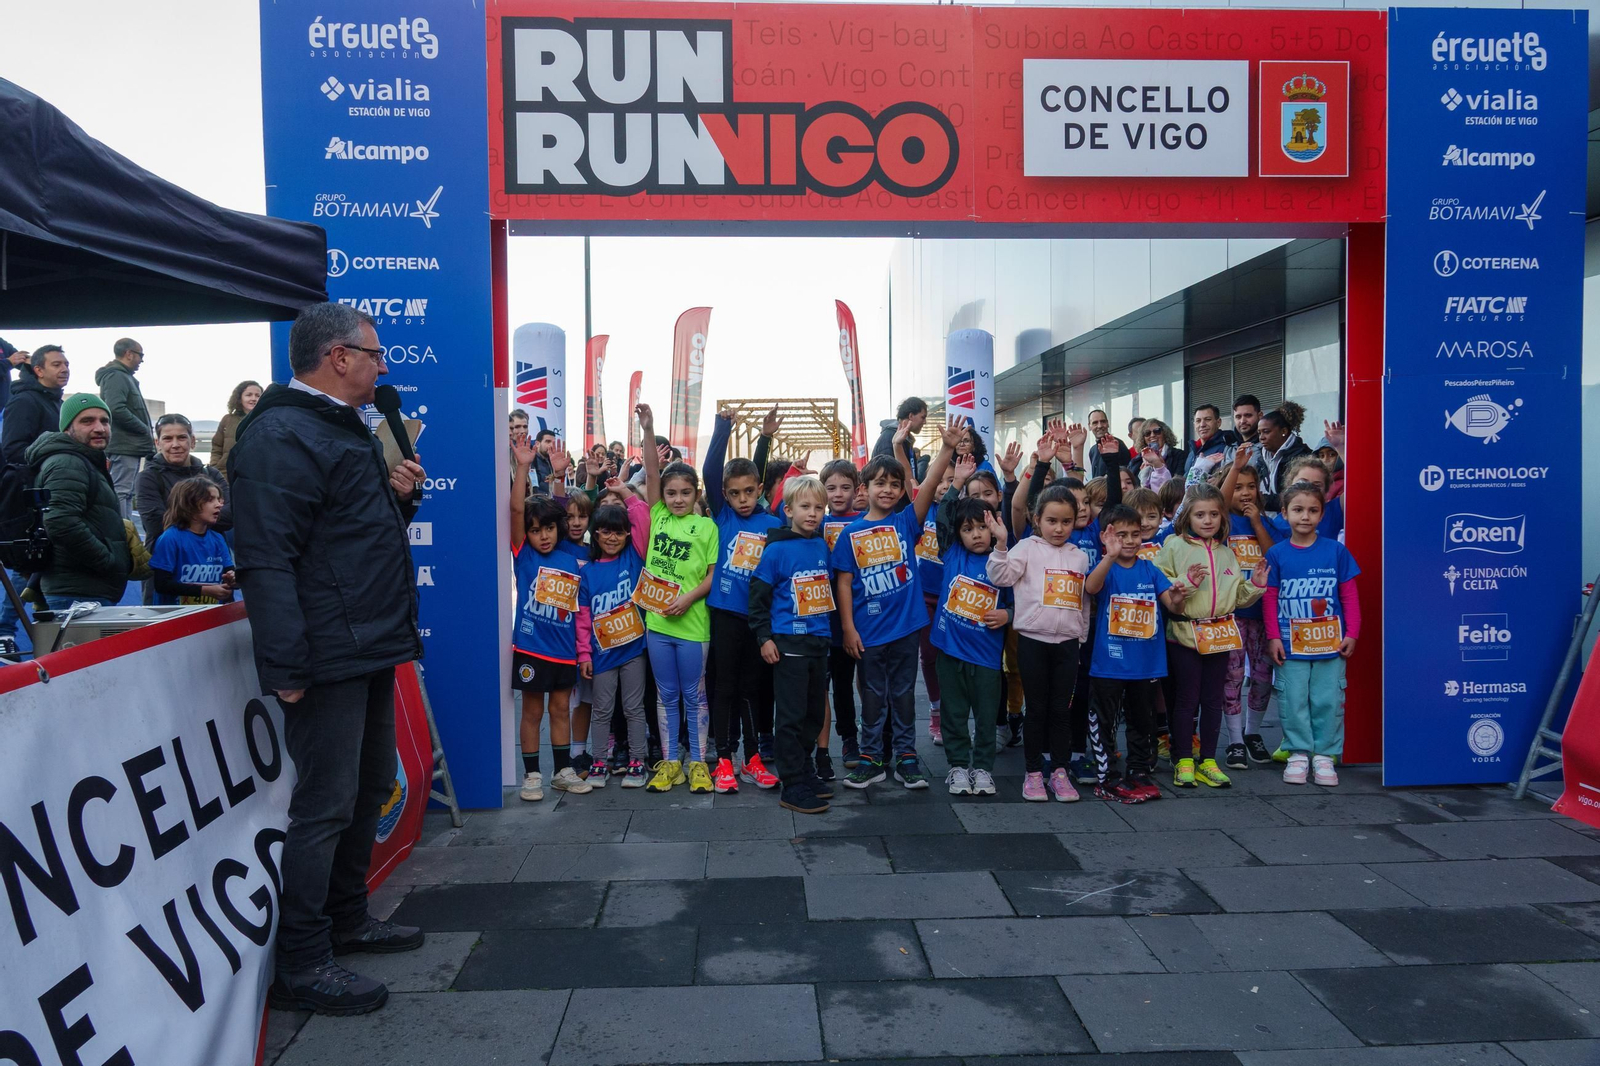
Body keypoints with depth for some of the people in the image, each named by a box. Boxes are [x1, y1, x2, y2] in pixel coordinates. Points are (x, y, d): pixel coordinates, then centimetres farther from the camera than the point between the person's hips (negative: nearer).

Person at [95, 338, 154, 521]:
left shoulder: (124, 377, 21)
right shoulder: (116, 376, -10)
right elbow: (116, 409, -24)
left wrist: (146, 436, 13)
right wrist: (145, 430, -15)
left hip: (131, 447, 10)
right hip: (124, 446, -10)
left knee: (127, 493, 13)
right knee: (121, 492, -11)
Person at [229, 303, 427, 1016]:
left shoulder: (347, 429, 18)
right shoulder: (280, 436, -15)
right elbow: (264, 557, -22)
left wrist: (401, 495, 6)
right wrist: (285, 668, -25)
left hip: (371, 649, 10)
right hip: (328, 657, -10)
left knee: (369, 789, 19)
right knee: (325, 806, -3)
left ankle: (349, 918, 35)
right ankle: (301, 966, 10)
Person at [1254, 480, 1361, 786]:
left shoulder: (1336, 551, -1)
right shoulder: (1277, 554, 0)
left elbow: (1349, 595, 3)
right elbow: (1270, 599, 1)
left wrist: (1351, 633, 0)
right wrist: (1273, 637, -2)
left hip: (1330, 642, 0)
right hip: (1291, 643, 0)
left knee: (1328, 701, 5)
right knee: (1293, 701, 5)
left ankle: (1324, 755, 17)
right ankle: (1298, 753, 18)